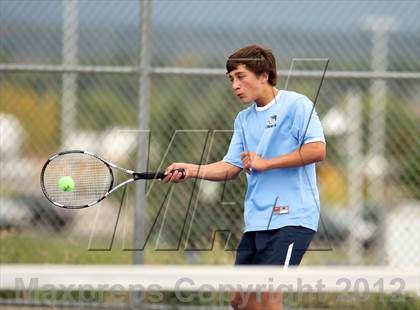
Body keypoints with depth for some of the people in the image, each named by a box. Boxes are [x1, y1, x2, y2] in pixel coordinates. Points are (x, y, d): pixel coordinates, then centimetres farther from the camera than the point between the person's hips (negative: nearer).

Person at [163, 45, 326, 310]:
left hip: (291, 217, -8)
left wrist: (265, 163, -13)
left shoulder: (296, 105, -5)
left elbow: (317, 150, -16)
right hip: (256, 222, 8)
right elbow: (231, 168, 14)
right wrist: (190, 170, -3)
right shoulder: (244, 120, 17)